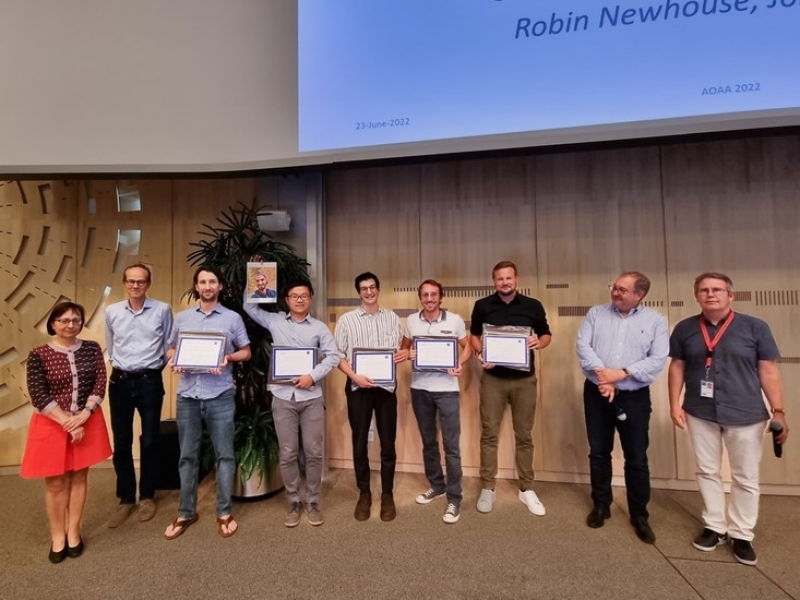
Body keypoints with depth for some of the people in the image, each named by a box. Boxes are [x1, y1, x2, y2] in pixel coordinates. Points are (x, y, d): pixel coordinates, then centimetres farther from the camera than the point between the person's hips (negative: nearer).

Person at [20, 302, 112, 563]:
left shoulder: (92, 348, 0)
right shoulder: (38, 355, -6)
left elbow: (100, 383, -5)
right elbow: (38, 396, -11)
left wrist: (83, 415, -17)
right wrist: (67, 421, -17)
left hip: (86, 422, 2)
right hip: (51, 424, -1)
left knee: (79, 476, 11)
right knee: (55, 482, 9)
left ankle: (73, 531, 26)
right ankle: (57, 536, 25)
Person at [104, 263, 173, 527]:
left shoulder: (162, 310, -4)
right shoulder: (112, 311, 3)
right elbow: (110, 348, 16)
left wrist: (153, 367, 6)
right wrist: (120, 366, 13)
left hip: (150, 381, -2)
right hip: (120, 381, 2)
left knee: (150, 441, 7)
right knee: (121, 443, 9)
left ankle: (147, 496, 24)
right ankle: (126, 499, 24)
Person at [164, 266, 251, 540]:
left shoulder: (233, 318, 2)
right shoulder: (182, 317, 9)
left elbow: (246, 351, 6)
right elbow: (171, 349, 16)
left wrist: (228, 358, -13)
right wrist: (174, 361, -6)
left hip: (220, 396, -2)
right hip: (187, 395, 2)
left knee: (224, 455, 5)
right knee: (187, 455, 12)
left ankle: (224, 513, 19)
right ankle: (186, 512, 27)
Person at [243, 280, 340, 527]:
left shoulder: (320, 327, 5)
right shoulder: (274, 321, 9)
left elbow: (333, 356, -3)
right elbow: (250, 307, 15)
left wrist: (313, 376, -15)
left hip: (311, 397, 0)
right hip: (283, 397, 1)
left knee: (313, 452, 4)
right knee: (288, 454, 6)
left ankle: (312, 502, 20)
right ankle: (294, 502, 22)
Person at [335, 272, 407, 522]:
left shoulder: (392, 318, 8)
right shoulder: (347, 319, 2)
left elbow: (400, 349, 11)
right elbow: (338, 355, -1)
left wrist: (406, 353, -13)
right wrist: (354, 377, -14)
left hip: (386, 385, 1)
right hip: (358, 387, -1)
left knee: (388, 443, 6)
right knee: (360, 442, 8)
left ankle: (387, 494, 22)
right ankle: (364, 494, 25)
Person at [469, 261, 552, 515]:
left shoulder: (533, 306, 0)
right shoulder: (482, 306, 1)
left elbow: (547, 335, 9)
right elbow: (474, 335, 10)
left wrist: (539, 342, -14)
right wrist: (481, 353, -10)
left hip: (524, 379, 1)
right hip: (493, 378, 0)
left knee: (524, 435, 10)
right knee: (489, 434, 5)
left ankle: (527, 489, 25)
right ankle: (487, 488, 19)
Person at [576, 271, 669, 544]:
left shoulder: (655, 321, 0)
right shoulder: (596, 313, 3)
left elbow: (658, 360, -9)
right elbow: (582, 346, -7)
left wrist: (621, 373, -18)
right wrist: (601, 374, -19)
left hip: (634, 397, -1)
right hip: (596, 394, 1)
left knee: (636, 458, 8)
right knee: (598, 452, 12)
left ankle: (639, 515, 26)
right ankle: (601, 505, 30)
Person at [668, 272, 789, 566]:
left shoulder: (755, 327, -5)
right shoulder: (685, 329, 0)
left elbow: (768, 371, -3)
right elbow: (677, 366, 4)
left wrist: (778, 412, -7)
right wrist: (675, 404, -1)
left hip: (746, 414, -1)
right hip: (700, 413, 2)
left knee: (746, 478, 10)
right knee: (707, 472, 13)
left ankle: (741, 535, 28)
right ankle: (714, 527, 30)